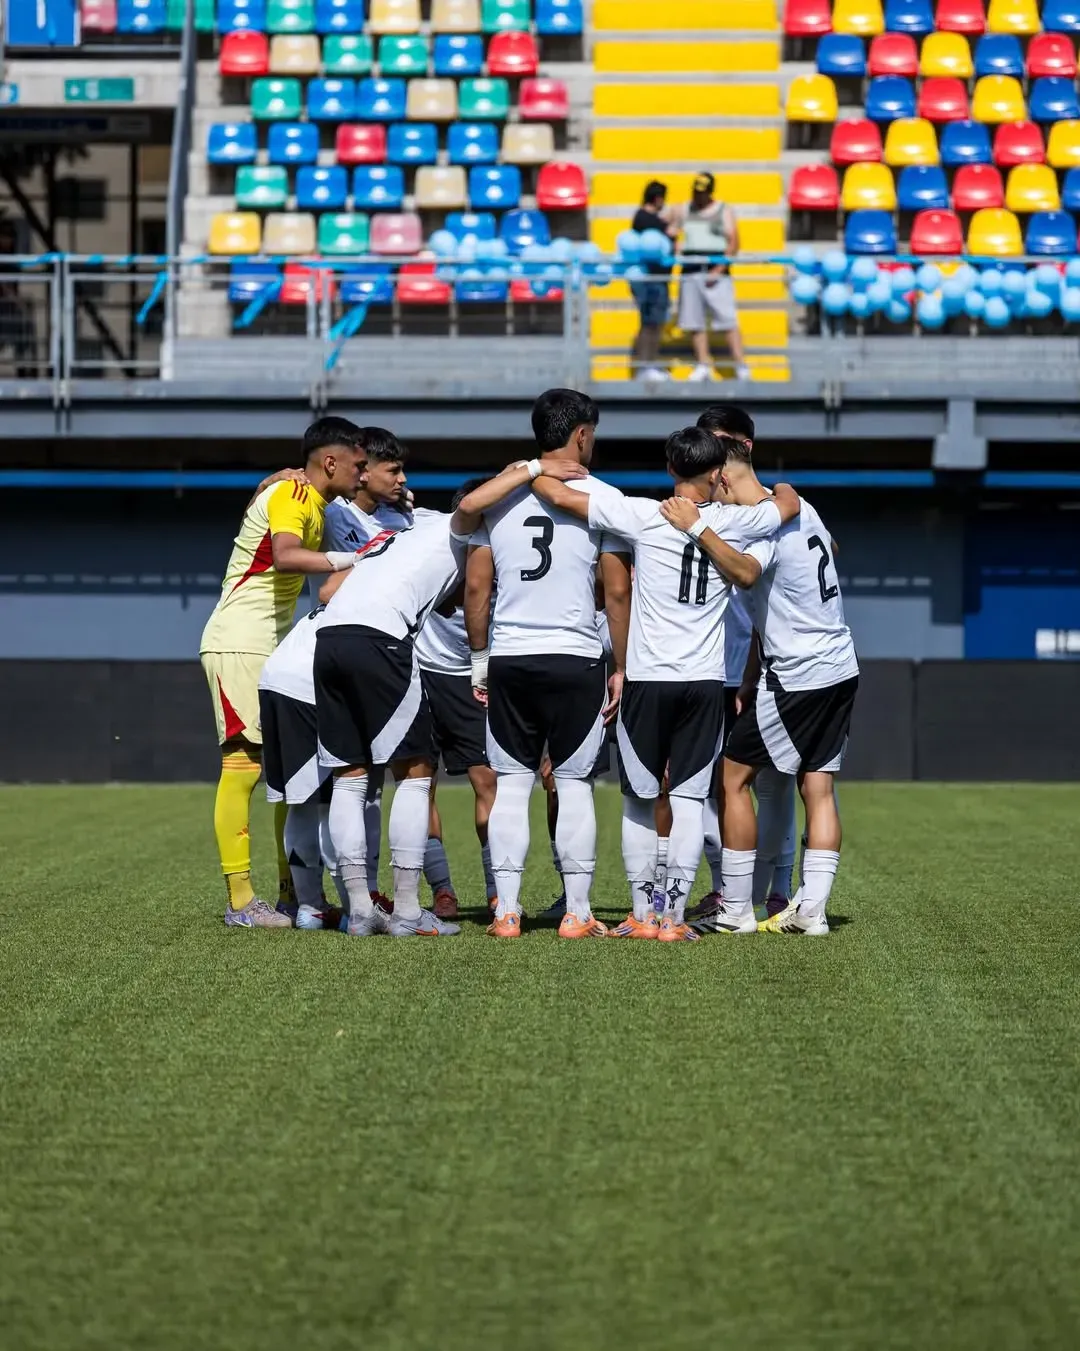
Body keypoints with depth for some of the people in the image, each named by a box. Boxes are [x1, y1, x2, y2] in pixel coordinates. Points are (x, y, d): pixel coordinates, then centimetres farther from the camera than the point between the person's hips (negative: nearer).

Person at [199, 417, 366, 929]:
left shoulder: (316, 504, 17)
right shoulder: (291, 496, -14)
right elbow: (286, 557, -32)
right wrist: (352, 558, -35)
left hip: (275, 648, 10)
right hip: (237, 645, -10)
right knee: (243, 762, -11)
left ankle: (292, 892, 13)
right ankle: (240, 900, -11)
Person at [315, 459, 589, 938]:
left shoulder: (398, 531, 33)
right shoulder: (458, 533, 11)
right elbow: (470, 504, -12)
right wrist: (532, 468, -6)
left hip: (329, 635, 7)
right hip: (378, 639, -7)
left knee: (349, 777, 10)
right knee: (414, 773, 2)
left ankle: (360, 908, 9)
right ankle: (407, 911, -1)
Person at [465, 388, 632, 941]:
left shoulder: (500, 494, 6)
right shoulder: (600, 497, -2)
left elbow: (476, 585, 6)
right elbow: (618, 590, -2)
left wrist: (479, 658, 15)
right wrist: (621, 667, 6)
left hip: (509, 661, 2)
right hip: (575, 659, -2)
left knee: (511, 784, 6)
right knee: (574, 784, 3)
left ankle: (506, 911, 5)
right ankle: (577, 913, 3)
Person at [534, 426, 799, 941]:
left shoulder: (643, 516, -7)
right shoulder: (733, 521, -1)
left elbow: (561, 498, -8)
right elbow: (789, 502, 19)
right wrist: (768, 487, 39)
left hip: (646, 677, -1)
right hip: (705, 681, 1)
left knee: (639, 800, 9)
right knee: (690, 799, 2)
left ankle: (641, 913, 10)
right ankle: (674, 916, -2)